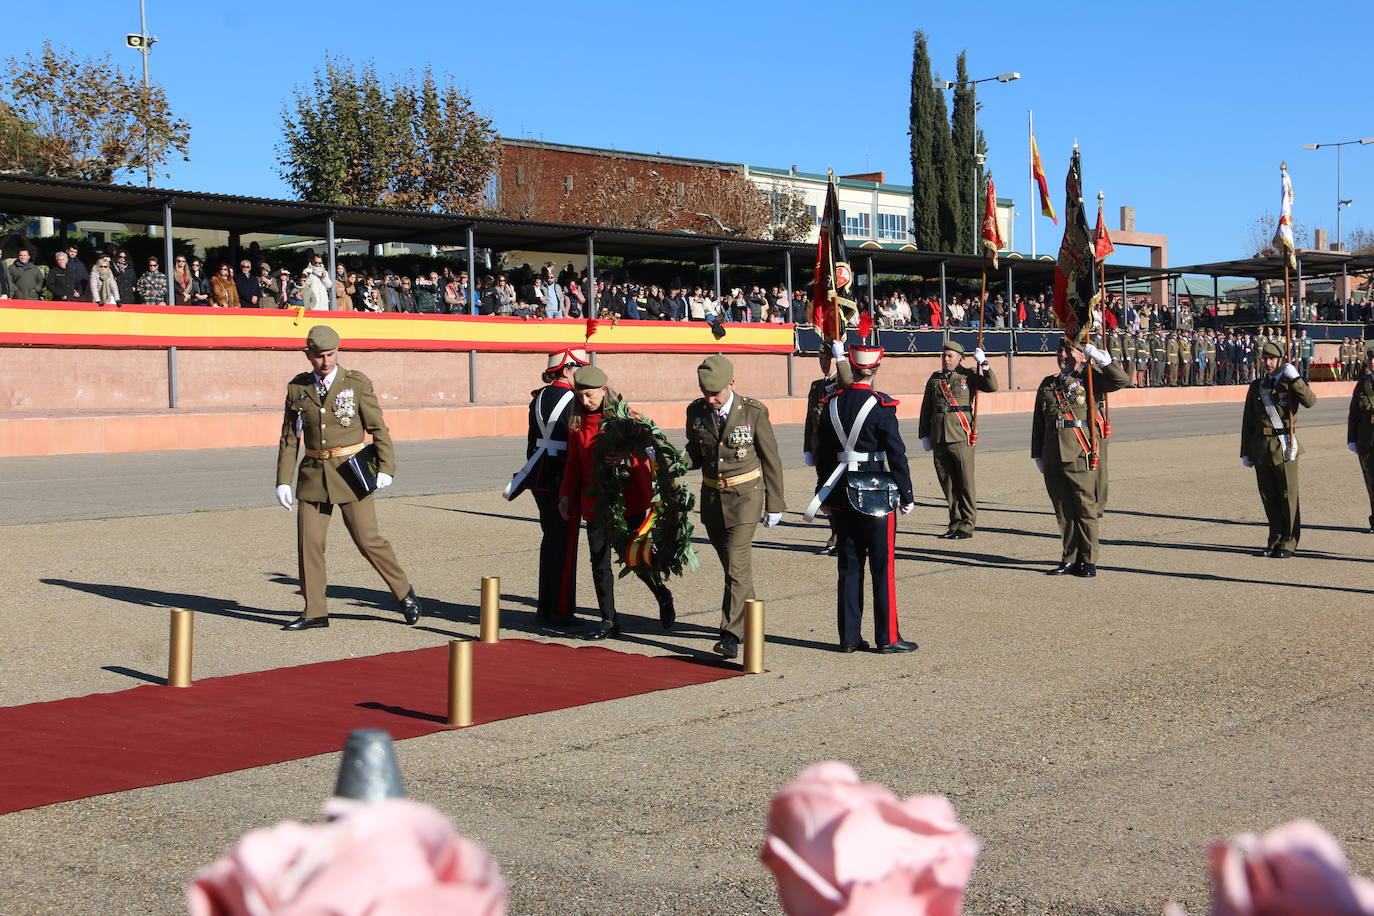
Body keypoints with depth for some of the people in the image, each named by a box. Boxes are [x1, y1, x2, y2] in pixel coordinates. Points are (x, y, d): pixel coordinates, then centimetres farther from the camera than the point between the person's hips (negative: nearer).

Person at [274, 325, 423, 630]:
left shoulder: (357, 383, -4)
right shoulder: (297, 388, 4)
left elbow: (378, 428, -2)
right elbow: (289, 438, 8)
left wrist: (385, 468, -12)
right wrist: (283, 481, 2)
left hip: (351, 471, -3)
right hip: (314, 473, 3)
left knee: (368, 539, -4)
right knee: (309, 542, 0)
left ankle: (404, 592, 16)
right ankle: (315, 612, 10)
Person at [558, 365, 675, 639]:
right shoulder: (577, 423, 6)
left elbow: (645, 454, -4)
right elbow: (574, 463, 15)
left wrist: (626, 460, -24)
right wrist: (566, 495, 8)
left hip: (630, 502, -4)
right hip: (595, 503, 4)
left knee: (637, 560, -2)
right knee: (599, 563, 3)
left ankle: (664, 598, 26)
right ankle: (609, 621, 12)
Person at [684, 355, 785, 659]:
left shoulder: (754, 412, -11)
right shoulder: (696, 411, 0)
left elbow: (770, 460, -3)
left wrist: (774, 505, -1)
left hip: (745, 496, -4)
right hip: (712, 496, 5)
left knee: (736, 566, -13)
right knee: (733, 565, 14)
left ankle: (731, 635, -13)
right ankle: (748, 623, 31)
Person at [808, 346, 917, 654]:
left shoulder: (832, 403, 4)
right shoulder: (881, 406, -12)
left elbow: (822, 453, 9)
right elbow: (897, 455, -10)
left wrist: (825, 494, 18)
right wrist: (906, 496, -2)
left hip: (841, 499, 5)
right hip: (877, 496, -5)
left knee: (849, 567, 10)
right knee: (883, 567, 2)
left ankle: (849, 637, 12)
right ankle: (888, 637, 4)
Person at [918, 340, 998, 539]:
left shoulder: (968, 376, 5)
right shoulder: (935, 379, 14)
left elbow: (992, 387, -9)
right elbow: (926, 409, 16)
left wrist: (984, 364, -18)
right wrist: (924, 436, 11)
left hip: (962, 436, -4)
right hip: (939, 438, 4)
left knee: (965, 483, -1)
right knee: (948, 483, 8)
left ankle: (967, 526, 4)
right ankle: (955, 523, 16)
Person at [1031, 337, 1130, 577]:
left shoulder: (1088, 379, 4)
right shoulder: (1047, 385, 16)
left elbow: (1122, 381, -10)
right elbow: (1038, 423, 20)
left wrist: (1101, 358, -18)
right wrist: (1038, 456, 17)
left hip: (1082, 457, -4)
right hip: (1054, 460, 4)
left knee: (1085, 510, 0)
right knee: (1064, 512, 8)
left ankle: (1088, 561, 7)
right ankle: (1070, 560, 16)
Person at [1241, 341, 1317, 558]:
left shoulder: (1289, 383, 0)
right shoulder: (1256, 386, 11)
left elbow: (1310, 401, -20)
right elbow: (1247, 420, 13)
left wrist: (1295, 378, -24)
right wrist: (1245, 452, 10)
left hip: (1284, 446, -4)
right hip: (1261, 448, 4)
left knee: (1288, 496, -1)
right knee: (1268, 497, 9)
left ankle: (1289, 543, 6)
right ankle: (1275, 541, 18)